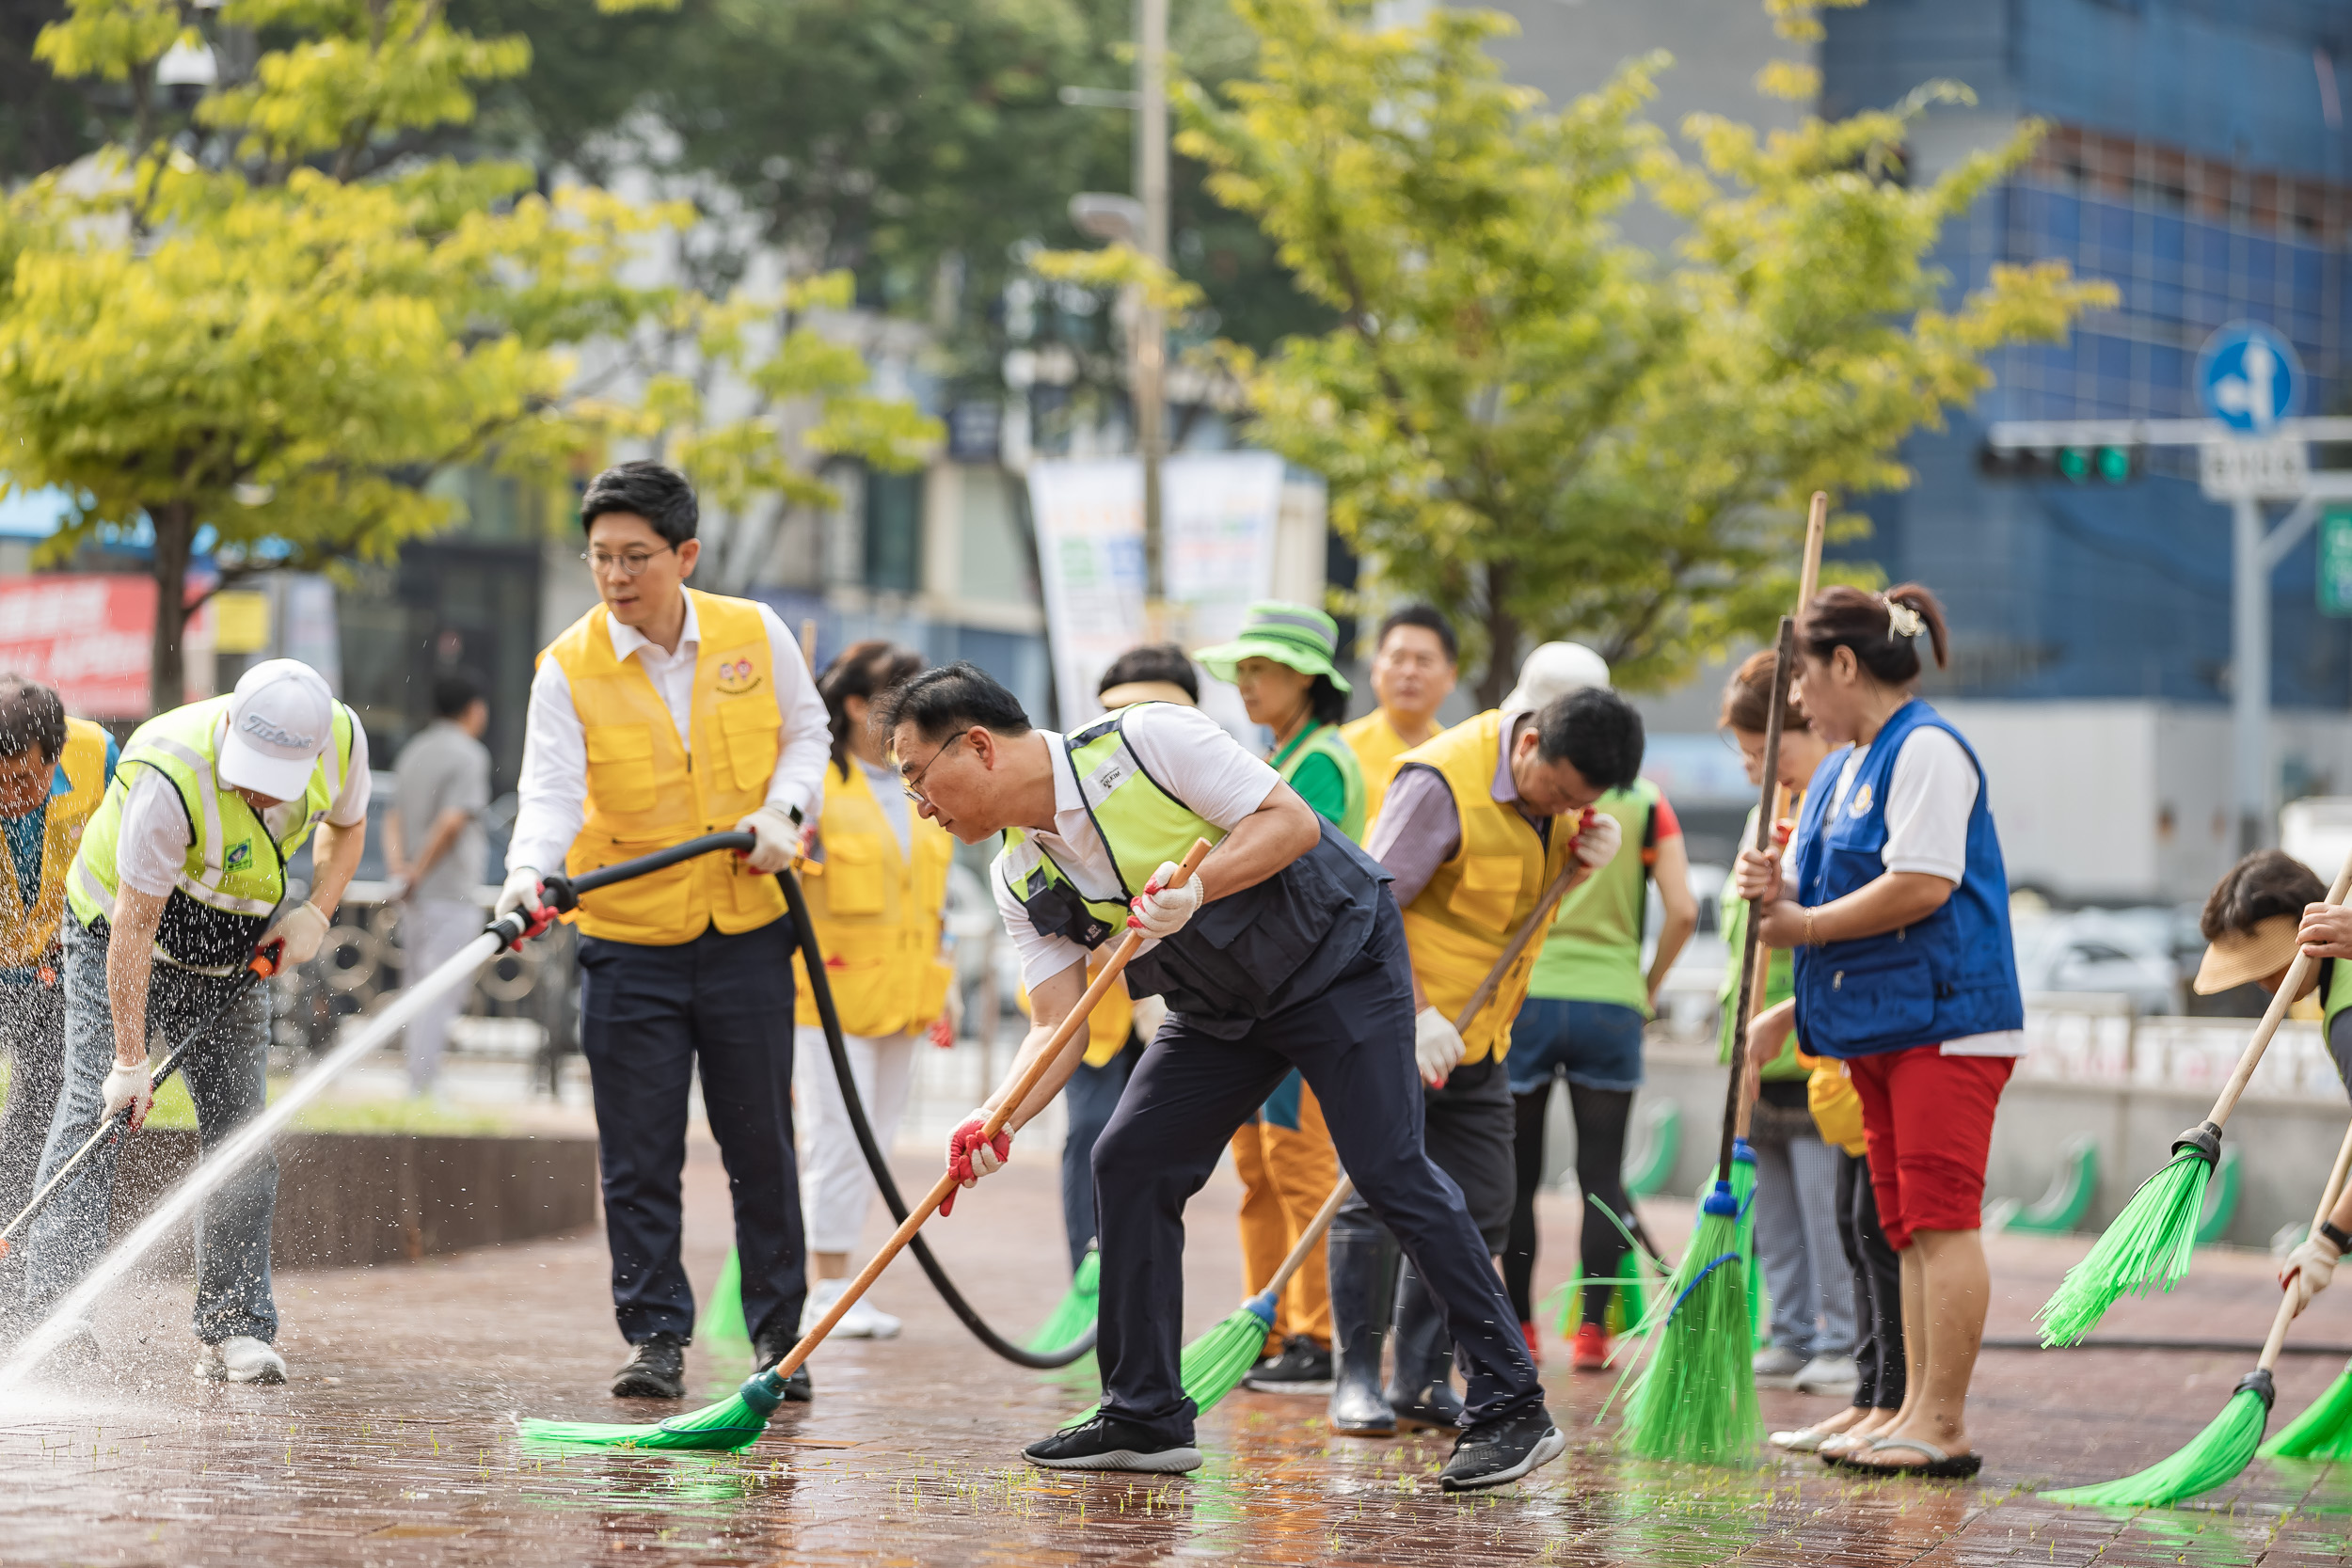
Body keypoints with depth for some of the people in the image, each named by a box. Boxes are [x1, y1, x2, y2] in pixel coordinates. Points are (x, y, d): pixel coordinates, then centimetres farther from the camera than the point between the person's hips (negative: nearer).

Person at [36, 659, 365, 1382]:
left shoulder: (341, 741, -21)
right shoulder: (169, 779, -37)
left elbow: (345, 825, 5)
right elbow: (134, 927, -31)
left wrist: (314, 915, -12)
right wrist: (130, 1060, -30)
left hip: (231, 956, 4)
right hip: (118, 937, -4)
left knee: (240, 1128, -3)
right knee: (96, 1108, -16)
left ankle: (234, 1329, 0)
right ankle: (53, 1309, -16)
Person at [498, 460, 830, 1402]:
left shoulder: (754, 636, -2)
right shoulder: (568, 669, -8)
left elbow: (805, 731, 12)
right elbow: (552, 791, -18)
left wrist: (782, 810, -7)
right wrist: (529, 875, -37)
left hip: (746, 934, 1)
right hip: (629, 943, -1)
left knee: (760, 1146, 7)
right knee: (639, 1156, 0)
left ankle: (778, 1333, 18)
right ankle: (655, 1337, 9)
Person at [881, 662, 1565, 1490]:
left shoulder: (1145, 738, -22)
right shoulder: (1019, 880, -2)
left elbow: (1292, 821, -21)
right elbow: (1058, 1023, -6)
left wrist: (1195, 887, -36)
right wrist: (1000, 1119, -24)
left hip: (1339, 960, -8)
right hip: (1221, 1009, 8)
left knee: (1390, 1170, -16)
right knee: (1127, 1163, -1)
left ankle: (1512, 1407, -13)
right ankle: (1144, 1417, 7)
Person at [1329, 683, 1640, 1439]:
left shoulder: (1561, 776, 0)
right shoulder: (1442, 781, -23)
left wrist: (1591, 849, -5)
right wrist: (1417, 1014, -28)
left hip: (1478, 1035, 8)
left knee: (1478, 1208, 6)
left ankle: (1422, 1380, 13)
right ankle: (1356, 1377, -1)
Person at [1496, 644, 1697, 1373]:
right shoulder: (1644, 802, 2)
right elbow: (1682, 911, -3)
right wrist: (1649, 986, 11)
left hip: (1524, 999, -1)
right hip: (1611, 1004, 1)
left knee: (1515, 1175, 8)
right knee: (1602, 1175, 7)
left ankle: (1517, 1327, 11)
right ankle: (1591, 1328, 2)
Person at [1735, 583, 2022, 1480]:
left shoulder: (1927, 751, -11)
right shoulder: (1841, 769, 19)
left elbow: (1921, 885, -21)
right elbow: (1831, 895, 19)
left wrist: (1805, 924, -12)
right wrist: (1776, 890, -4)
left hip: (1946, 1021, -10)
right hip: (1876, 1027, 10)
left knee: (1940, 1217, -11)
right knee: (1908, 1227, 10)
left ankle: (1943, 1424, -11)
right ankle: (1918, 1415, 13)